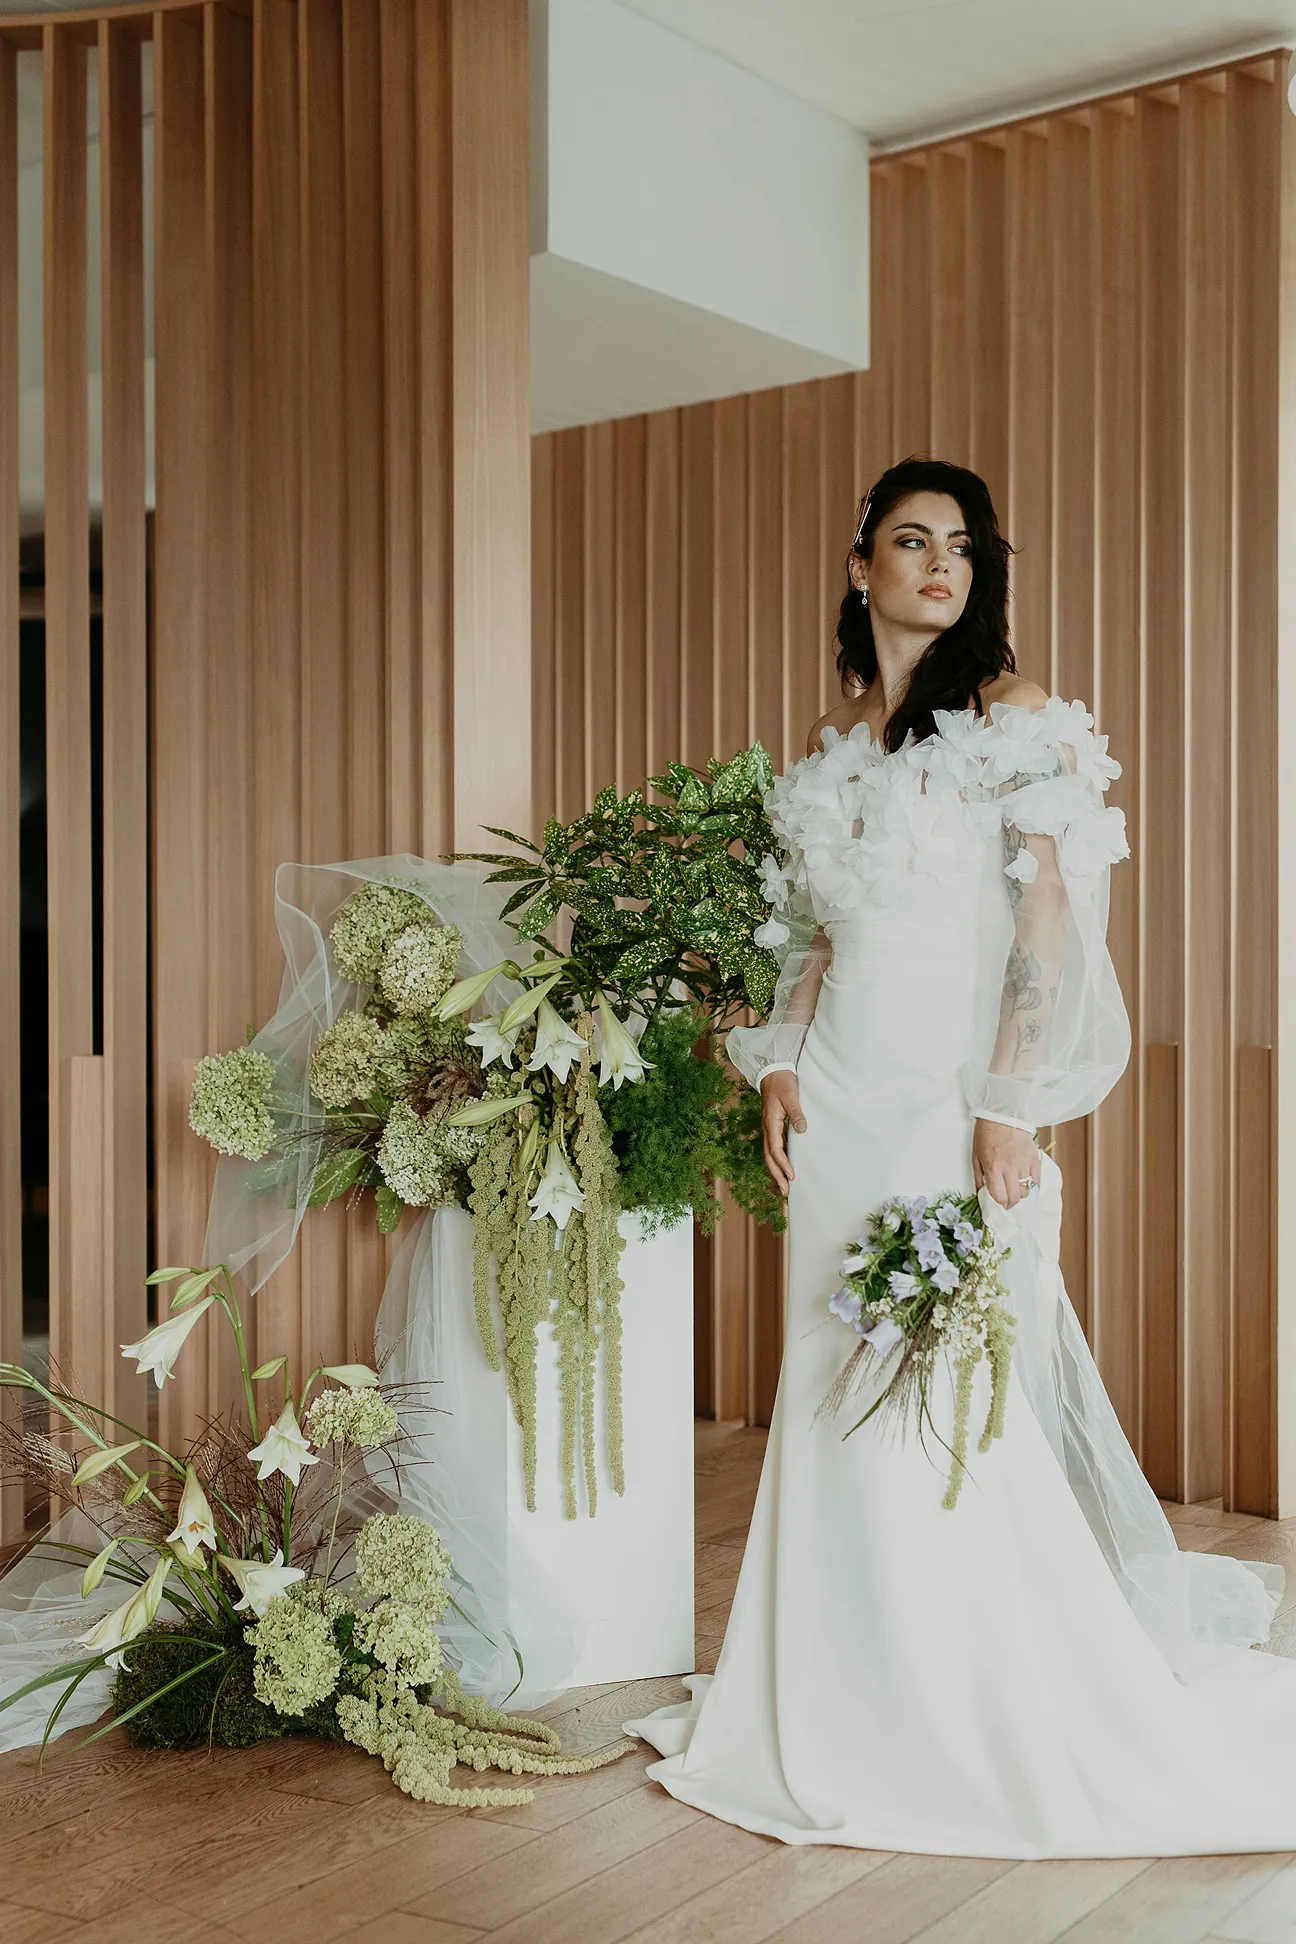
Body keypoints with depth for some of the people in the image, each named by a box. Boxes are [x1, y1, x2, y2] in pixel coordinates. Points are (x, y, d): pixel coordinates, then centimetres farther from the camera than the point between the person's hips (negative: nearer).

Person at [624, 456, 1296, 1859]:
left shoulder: (1015, 720, -4)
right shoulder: (834, 737, 13)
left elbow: (1051, 928, -10)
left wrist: (1011, 1109, -17)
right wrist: (780, 1066, 6)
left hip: (955, 1095, -6)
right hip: (843, 1095, 6)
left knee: (945, 1399, -5)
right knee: (837, 1393, 9)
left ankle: (1002, 1718, 13)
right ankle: (853, 1702, 24)